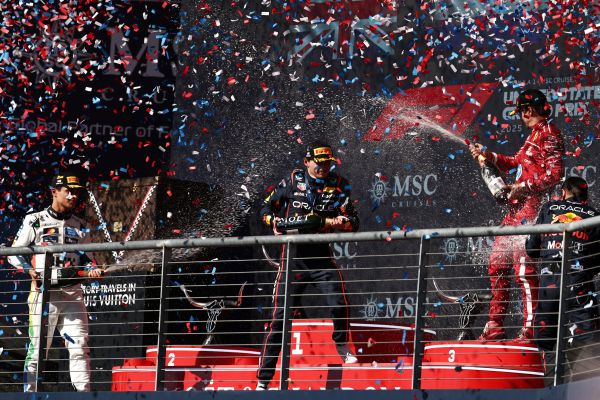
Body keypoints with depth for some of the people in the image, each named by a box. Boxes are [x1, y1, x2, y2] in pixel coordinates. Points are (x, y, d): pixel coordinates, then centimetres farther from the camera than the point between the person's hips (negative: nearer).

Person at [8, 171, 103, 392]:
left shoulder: (79, 226, 16)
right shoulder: (35, 221, 3)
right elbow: (14, 253, 4)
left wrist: (91, 269, 2)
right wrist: (29, 269, -13)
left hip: (72, 293, 4)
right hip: (43, 292, -4)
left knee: (79, 345, -4)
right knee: (37, 347, -5)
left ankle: (84, 392, -4)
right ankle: (30, 393, 2)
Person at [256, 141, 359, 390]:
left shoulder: (338, 186, 3)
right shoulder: (293, 181, 3)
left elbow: (353, 222, -1)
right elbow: (267, 208, 11)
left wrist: (339, 222, -22)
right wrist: (274, 221, -10)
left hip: (321, 257, 1)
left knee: (339, 304, -22)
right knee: (279, 318, -3)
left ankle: (342, 344, 11)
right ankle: (263, 381, 3)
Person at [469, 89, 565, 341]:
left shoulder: (548, 133, -7)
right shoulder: (536, 135, 23)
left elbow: (554, 173, -17)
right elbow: (517, 164, 33)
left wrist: (523, 187, -18)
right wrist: (488, 155, 29)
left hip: (530, 206, -11)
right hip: (517, 207, 11)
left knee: (523, 267, -17)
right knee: (497, 262, 11)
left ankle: (530, 328, -19)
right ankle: (495, 326, 17)